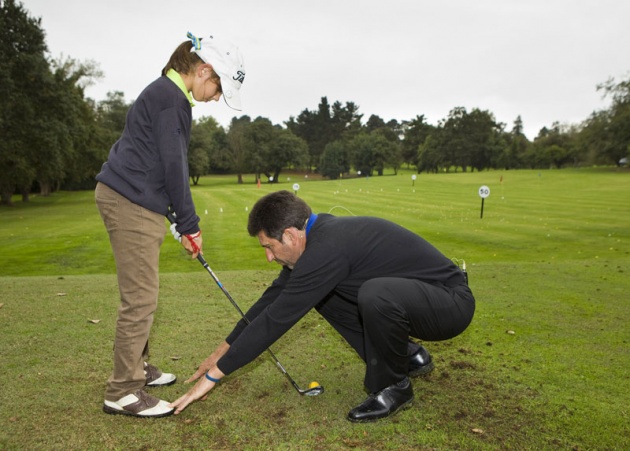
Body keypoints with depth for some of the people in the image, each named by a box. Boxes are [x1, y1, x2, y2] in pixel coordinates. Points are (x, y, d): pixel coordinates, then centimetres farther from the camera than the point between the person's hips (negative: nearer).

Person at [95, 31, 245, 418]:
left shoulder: (170, 95, 18)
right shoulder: (169, 96, -13)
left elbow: (170, 164, 18)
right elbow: (173, 166, -16)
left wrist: (184, 223, 15)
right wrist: (190, 224, -8)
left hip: (131, 200, 10)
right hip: (131, 201, -10)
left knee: (142, 295, 16)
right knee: (141, 297, -7)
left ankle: (136, 367, 29)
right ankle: (123, 391, 3)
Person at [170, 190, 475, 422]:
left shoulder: (328, 248, -28)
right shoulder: (318, 235, 1)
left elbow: (277, 318, -25)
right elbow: (275, 296, 9)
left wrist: (215, 373, -15)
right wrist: (225, 348, 14)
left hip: (451, 302, -9)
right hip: (407, 294, 9)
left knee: (375, 294, -38)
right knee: (321, 294, 6)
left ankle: (394, 387, -7)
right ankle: (408, 356, 15)